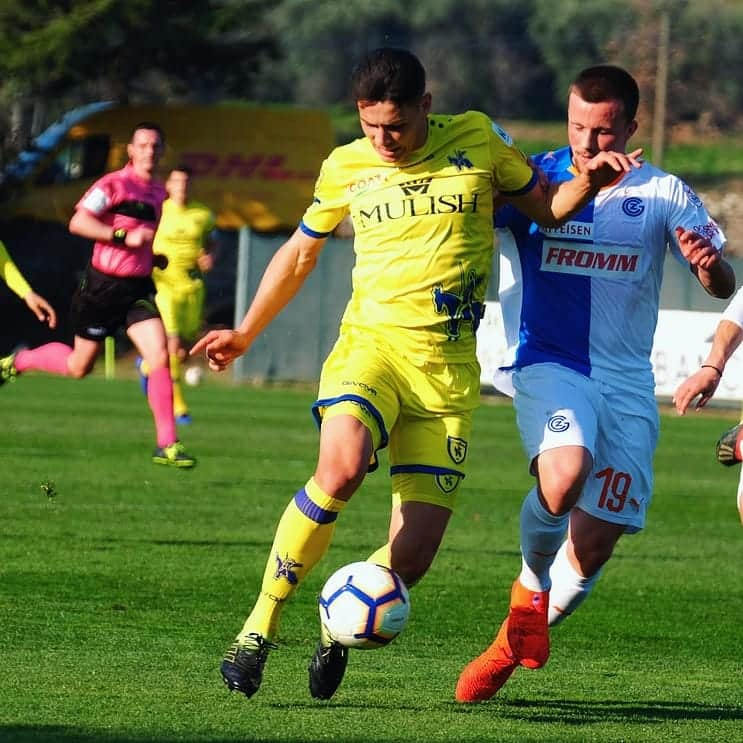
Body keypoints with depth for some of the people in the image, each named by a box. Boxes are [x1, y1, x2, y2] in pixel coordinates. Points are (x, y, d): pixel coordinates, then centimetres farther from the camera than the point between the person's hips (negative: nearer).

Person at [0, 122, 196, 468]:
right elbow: (78, 222, -22)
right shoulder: (113, 184, -13)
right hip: (103, 285, -5)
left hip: (138, 289, 5)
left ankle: (167, 445, -12)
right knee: (79, 366, 9)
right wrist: (125, 236, -27)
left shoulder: (158, 192, 10)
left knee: (160, 357, -13)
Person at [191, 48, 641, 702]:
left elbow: (545, 207, 17)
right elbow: (300, 253, 23)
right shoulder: (345, 168, 7)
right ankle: (261, 623, -18)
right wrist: (245, 334, 27)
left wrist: (587, 183, -4)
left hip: (448, 366, 0)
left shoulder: (478, 139, 5)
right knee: (341, 469, -32)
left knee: (411, 558, -8)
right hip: (372, 342, 0)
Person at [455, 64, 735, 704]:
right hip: (549, 365, -2)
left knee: (593, 546, -1)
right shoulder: (531, 182, 3)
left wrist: (708, 263, -20)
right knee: (563, 475, -33)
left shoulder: (663, 194, 6)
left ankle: (517, 642, 25)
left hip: (627, 384, 2)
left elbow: (724, 286, 3)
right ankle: (531, 588, -3)